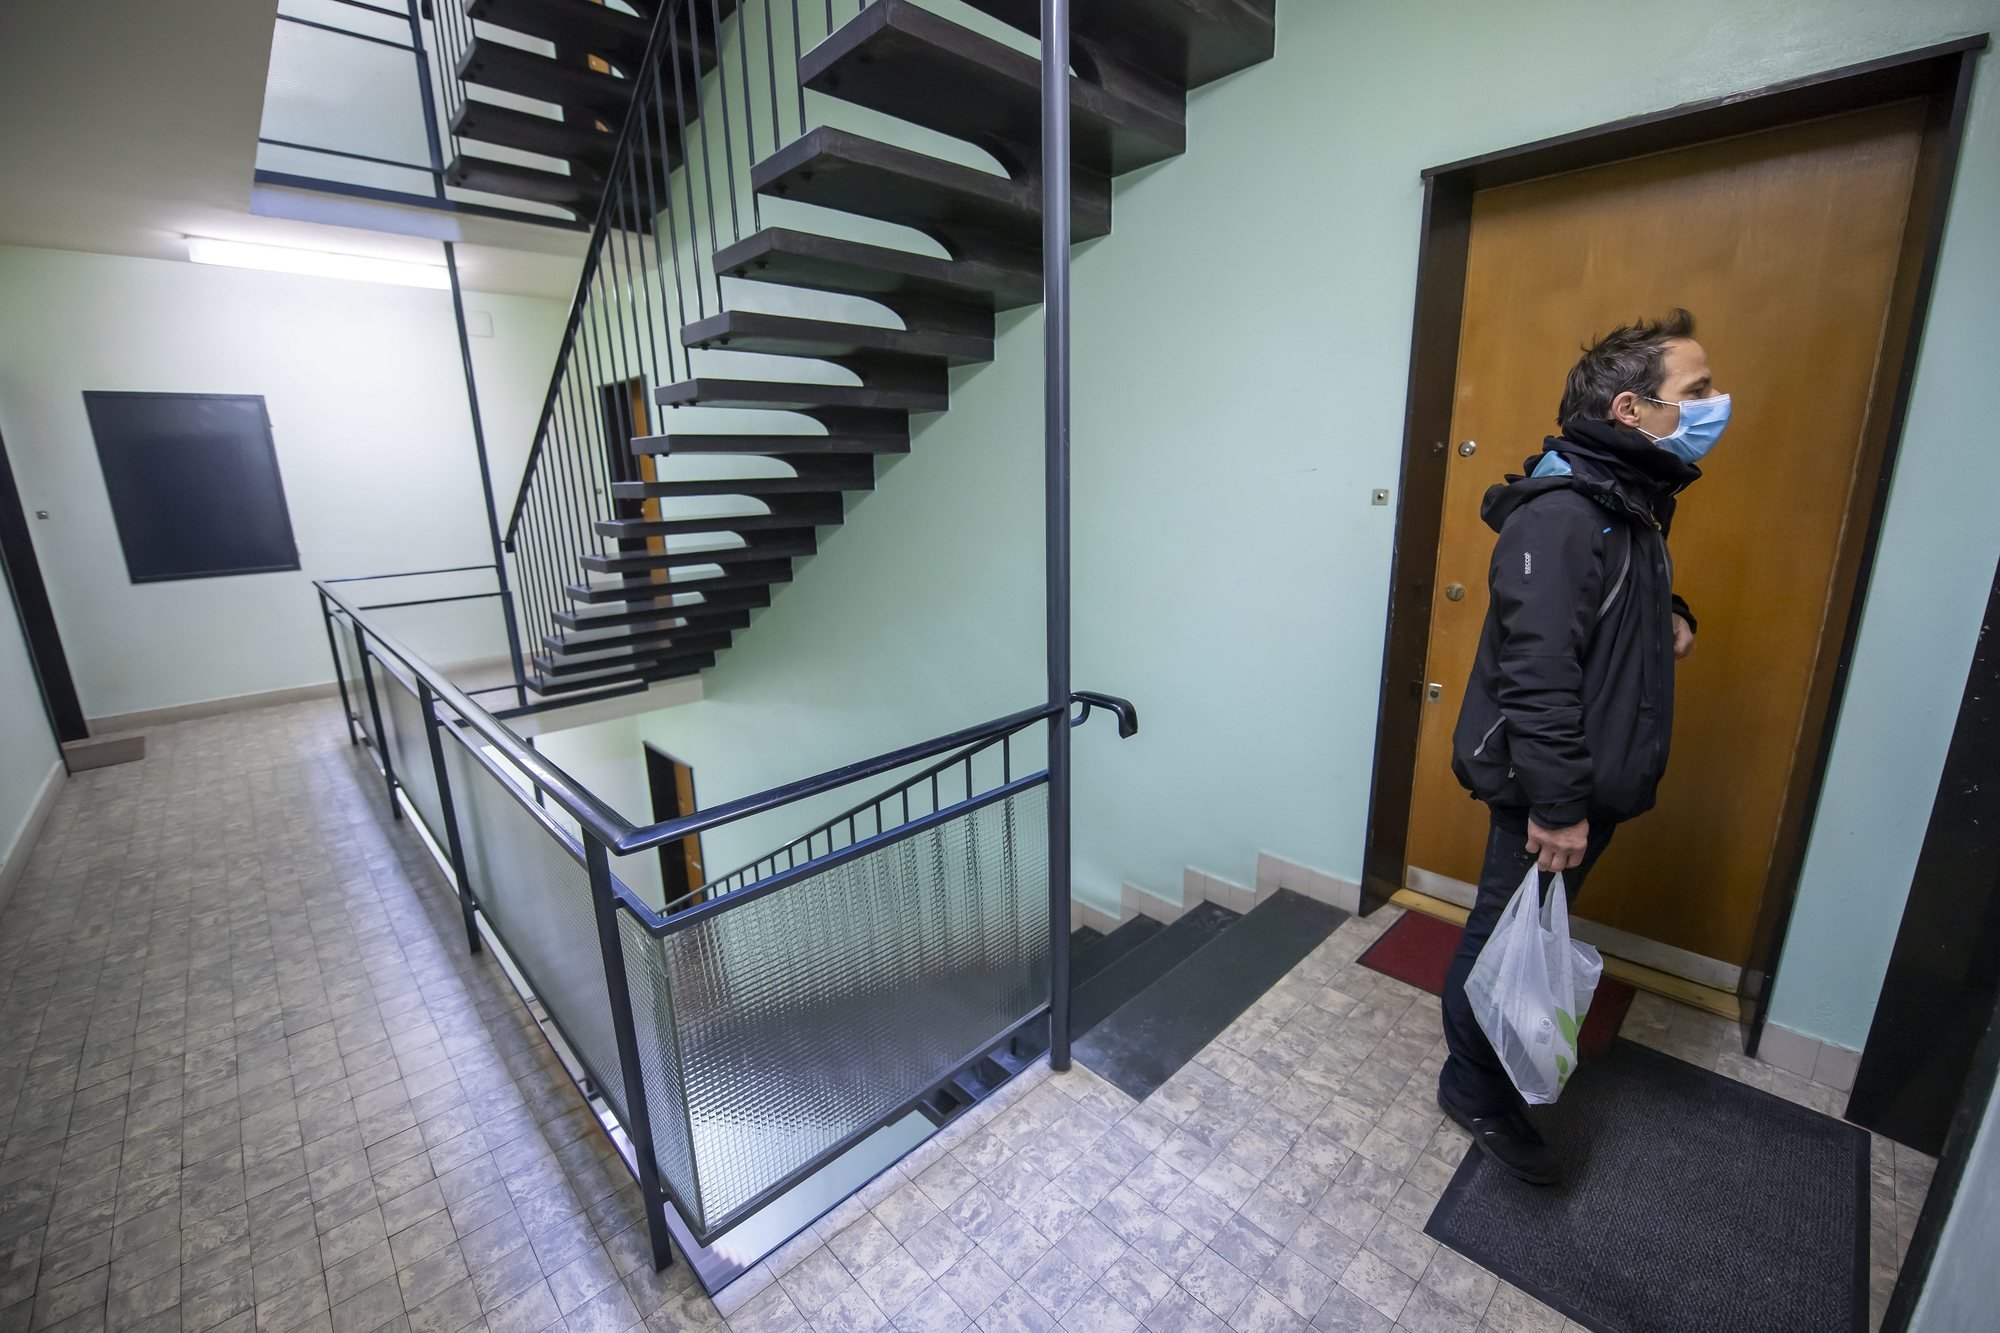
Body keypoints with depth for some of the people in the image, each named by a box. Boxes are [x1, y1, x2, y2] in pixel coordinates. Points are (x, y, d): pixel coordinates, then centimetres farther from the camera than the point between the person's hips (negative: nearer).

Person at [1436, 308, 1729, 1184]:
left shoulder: (1630, 499, 11)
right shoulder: (1563, 511, -21)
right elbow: (1536, 669, -27)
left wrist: (1668, 612, 6)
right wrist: (1557, 804, -26)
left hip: (1589, 780, 10)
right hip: (1547, 786, -10)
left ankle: (1512, 1047, 43)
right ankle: (1477, 1090, 23)